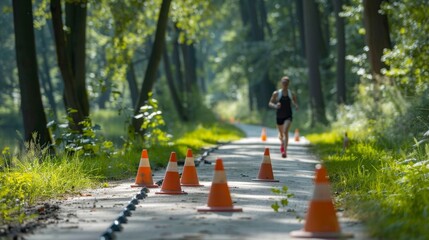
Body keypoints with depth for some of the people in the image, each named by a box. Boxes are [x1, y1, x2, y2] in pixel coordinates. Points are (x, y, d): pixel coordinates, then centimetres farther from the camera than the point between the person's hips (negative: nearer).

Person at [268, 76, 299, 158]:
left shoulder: (292, 94, 0)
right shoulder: (276, 93, -3)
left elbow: (295, 103, 13)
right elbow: (270, 103, -1)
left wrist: (296, 106, -11)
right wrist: (275, 106, -22)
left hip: (288, 116, -1)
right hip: (279, 116, 1)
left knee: (285, 131, -23)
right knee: (281, 133, 17)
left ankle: (285, 151, -27)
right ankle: (282, 142, 54)